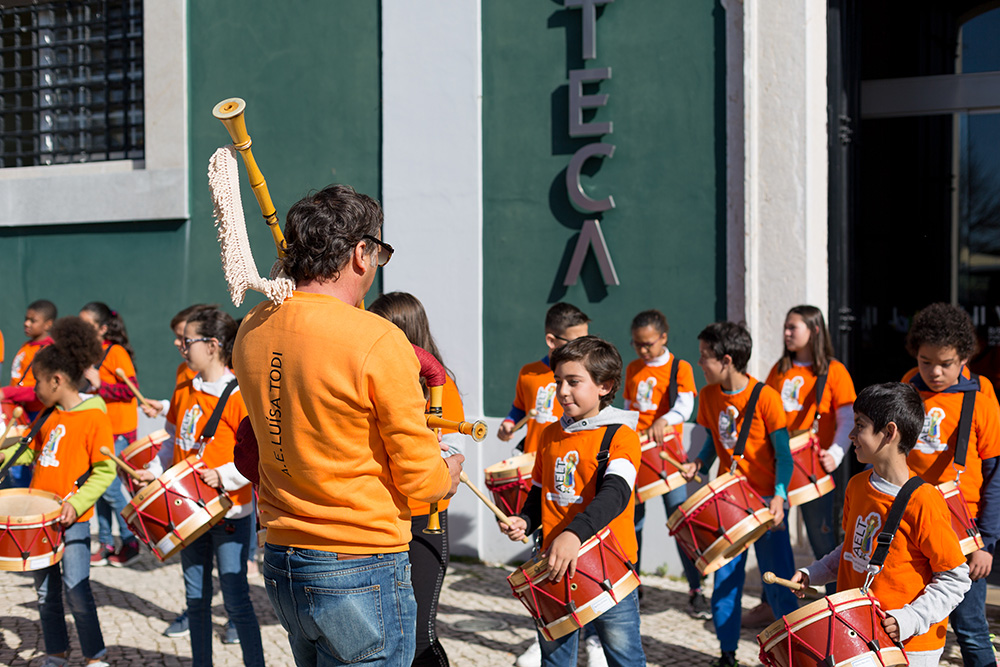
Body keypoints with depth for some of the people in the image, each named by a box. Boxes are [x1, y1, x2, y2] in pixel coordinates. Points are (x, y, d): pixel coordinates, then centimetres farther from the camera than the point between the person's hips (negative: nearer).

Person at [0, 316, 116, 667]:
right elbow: (33, 452, 21)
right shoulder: (48, 415, 10)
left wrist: (76, 504, -23)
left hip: (74, 519, -7)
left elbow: (105, 470, -14)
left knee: (76, 588, -7)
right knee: (44, 589, 14)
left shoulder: (95, 417, -13)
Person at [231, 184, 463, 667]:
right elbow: (419, 478, -14)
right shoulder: (378, 341, -20)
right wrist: (448, 477, 8)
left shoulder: (251, 332, 3)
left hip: (280, 567, 8)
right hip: (361, 570, -7)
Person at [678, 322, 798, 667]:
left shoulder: (764, 396, -14)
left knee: (779, 582, -1)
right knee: (725, 579, 6)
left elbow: (783, 453, -10)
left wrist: (779, 496, -21)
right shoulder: (708, 395, 2)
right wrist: (699, 465, -3)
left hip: (765, 503, -4)